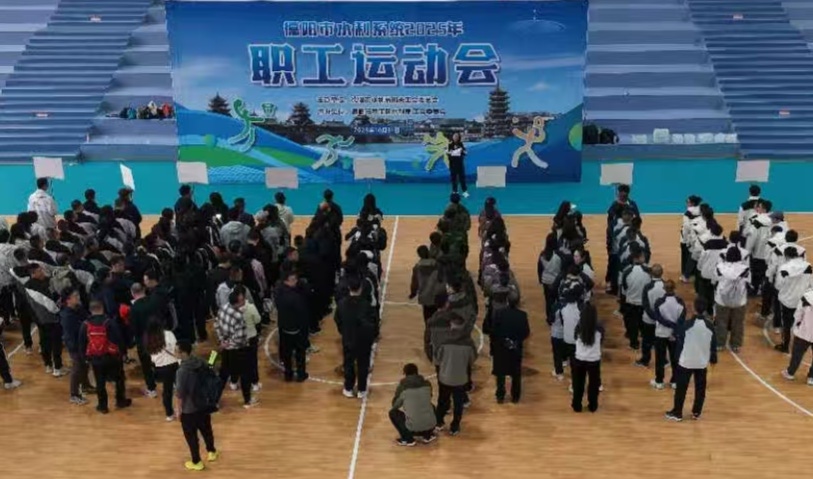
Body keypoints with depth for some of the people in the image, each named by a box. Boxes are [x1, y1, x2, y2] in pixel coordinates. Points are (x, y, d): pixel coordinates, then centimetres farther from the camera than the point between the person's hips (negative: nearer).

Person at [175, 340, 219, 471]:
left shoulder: (182, 371, -28)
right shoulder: (202, 362, -9)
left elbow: (180, 393, -21)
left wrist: (179, 407, -4)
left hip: (189, 409, -6)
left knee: (191, 436, 14)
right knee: (206, 429, 26)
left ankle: (197, 462, 29)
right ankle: (212, 452, 46)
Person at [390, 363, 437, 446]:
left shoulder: (402, 387, -4)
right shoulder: (427, 384, 4)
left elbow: (395, 405, 12)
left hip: (412, 429, -3)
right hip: (430, 427, 3)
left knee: (393, 413, 18)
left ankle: (408, 439, 10)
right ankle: (427, 435, 23)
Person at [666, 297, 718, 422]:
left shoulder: (687, 324, -15)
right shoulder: (710, 326, -5)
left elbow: (680, 342, -5)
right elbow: (713, 345, 4)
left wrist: (678, 357, 8)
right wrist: (713, 359, 16)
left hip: (686, 361, -3)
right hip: (702, 363, 3)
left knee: (681, 388, 6)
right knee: (700, 389, 15)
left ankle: (677, 413, 13)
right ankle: (696, 413, 23)